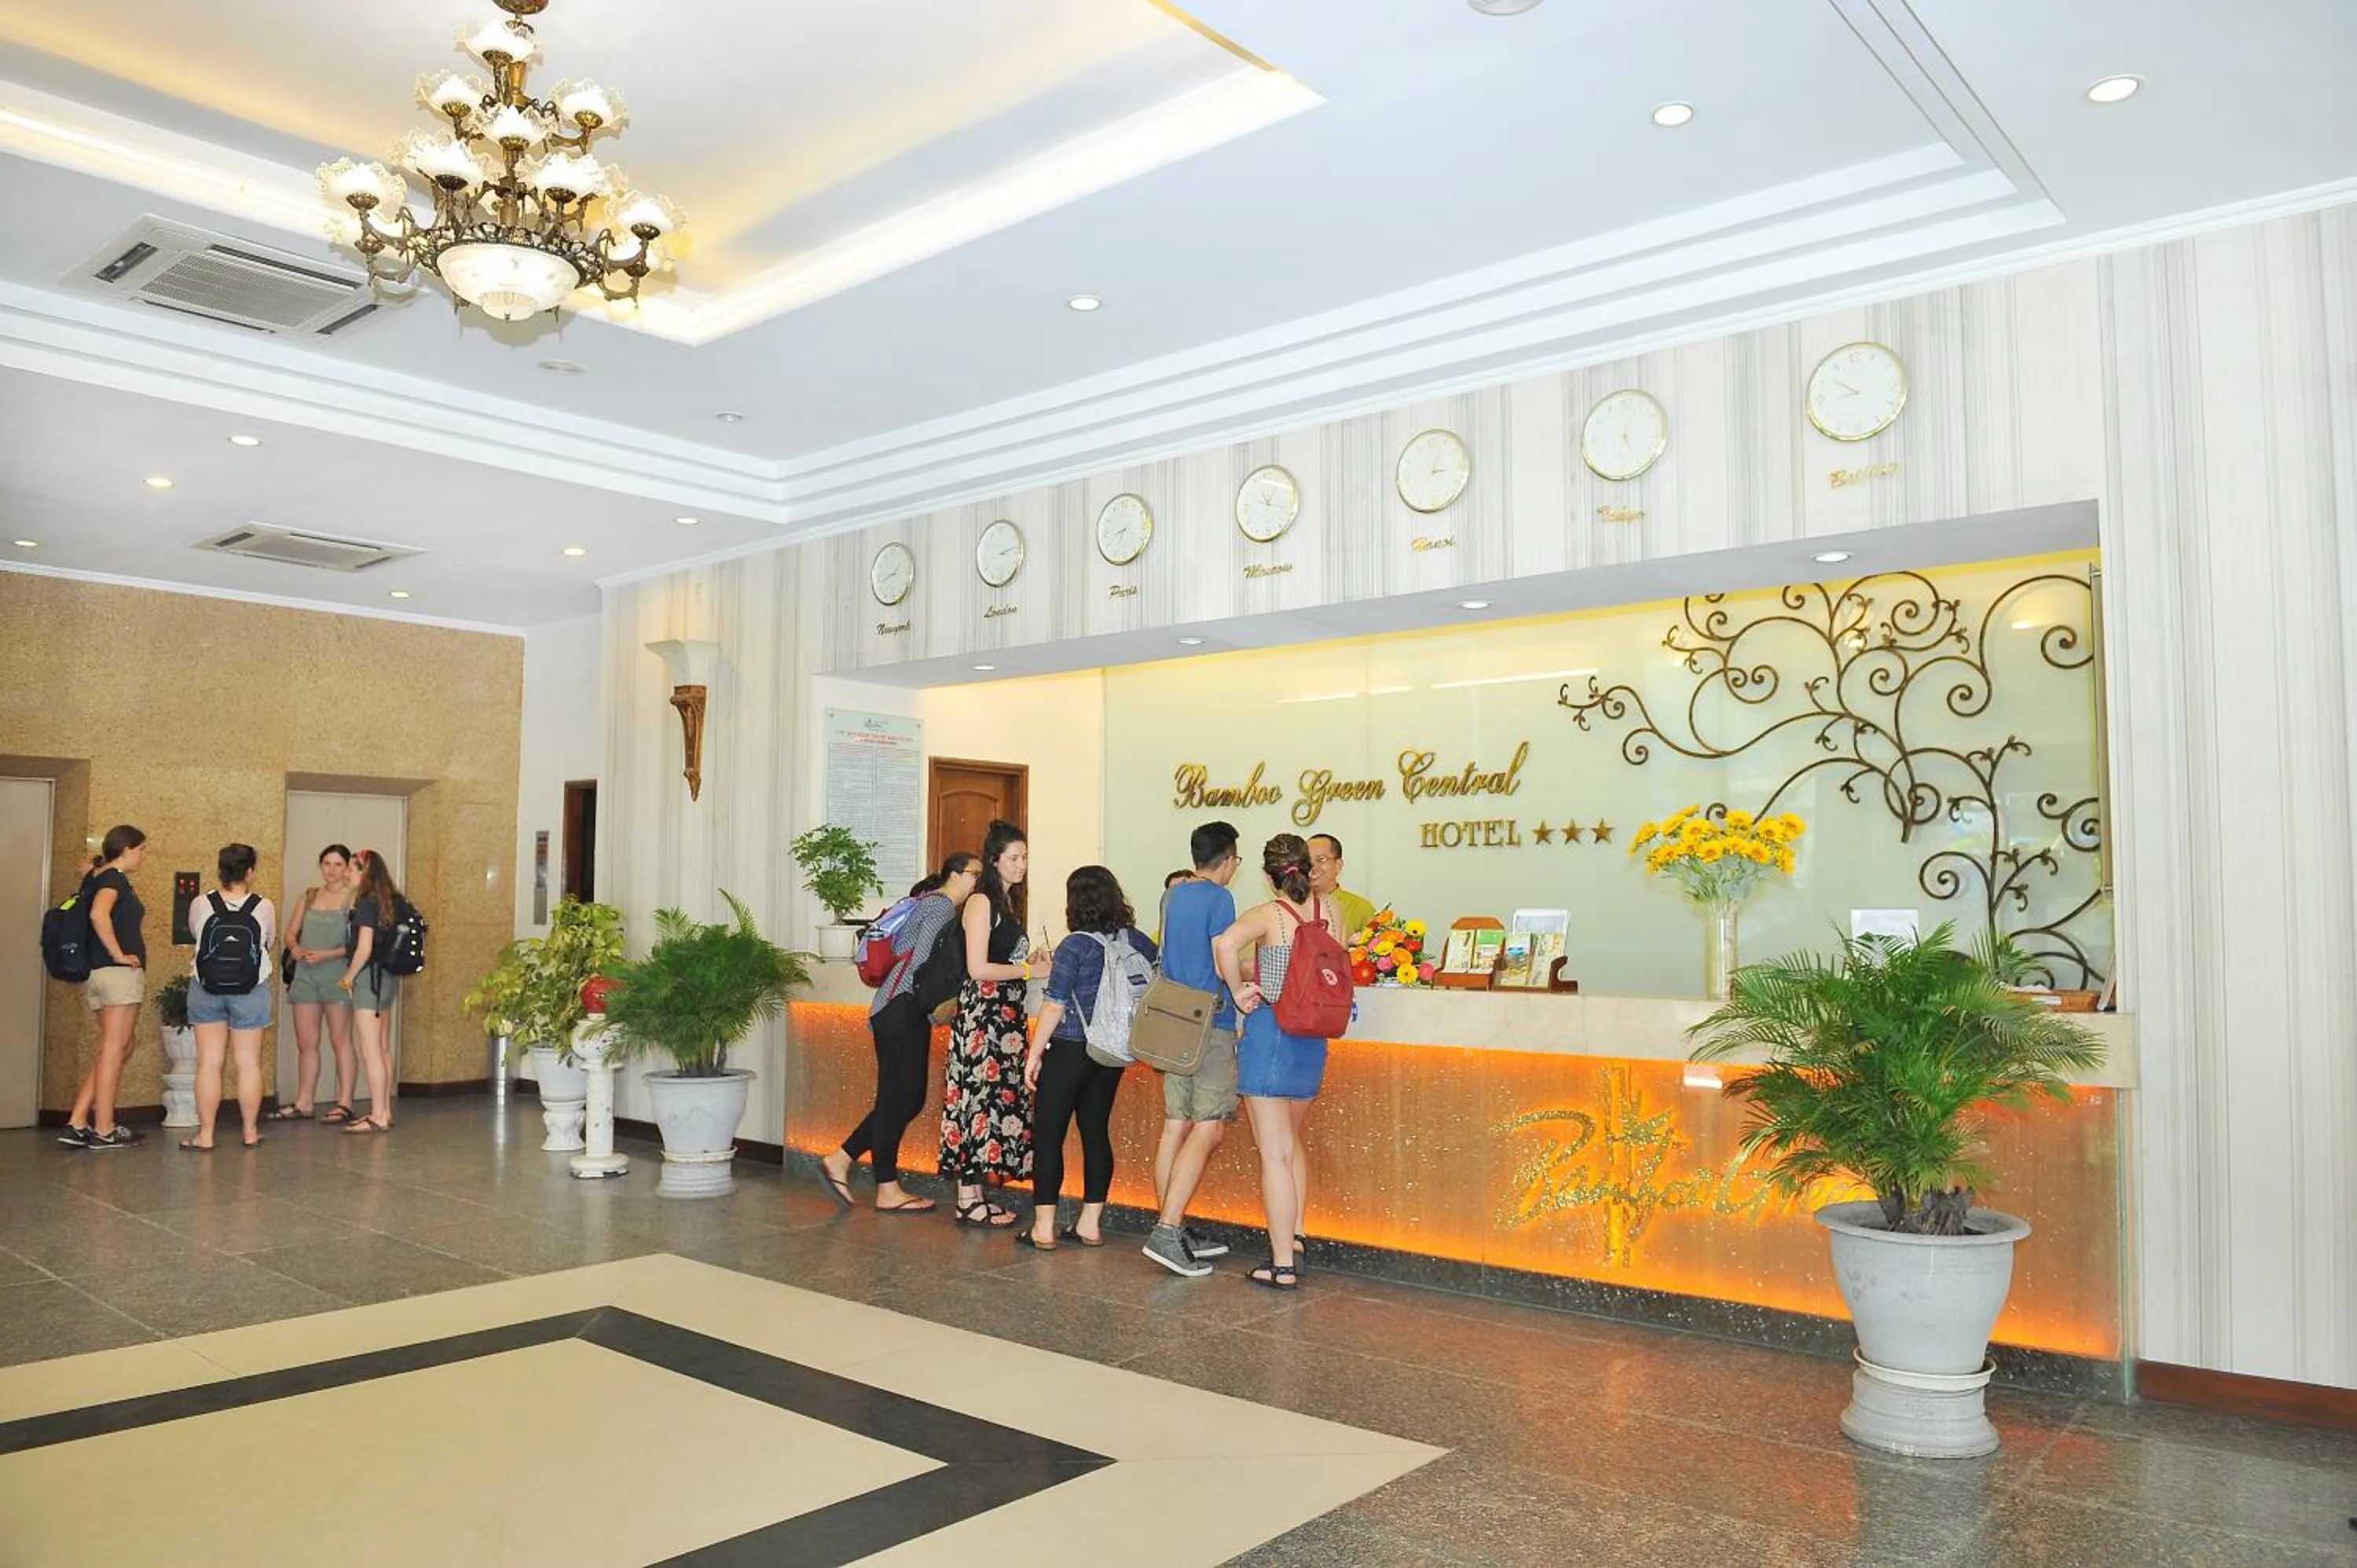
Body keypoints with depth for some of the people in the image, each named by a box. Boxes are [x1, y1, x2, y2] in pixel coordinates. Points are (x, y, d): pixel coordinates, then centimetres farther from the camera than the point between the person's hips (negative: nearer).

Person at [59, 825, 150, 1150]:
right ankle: (104, 1131, 1)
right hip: (118, 973, -9)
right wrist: (119, 955, -20)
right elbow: (99, 914, -27)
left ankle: (77, 1123, 9)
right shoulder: (115, 879, -10)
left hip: (96, 973, 9)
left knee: (118, 1050, 14)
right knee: (113, 1051, -4)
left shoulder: (96, 877, 17)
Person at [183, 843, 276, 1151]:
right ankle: (251, 1132, 12)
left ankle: (205, 1135, 7)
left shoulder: (201, 905, -6)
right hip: (251, 991, -1)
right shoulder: (264, 907, -8)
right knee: (249, 1063, 6)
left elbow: (194, 934, 14)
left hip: (206, 990, 1)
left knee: (209, 1063, 5)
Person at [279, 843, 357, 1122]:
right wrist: (295, 948, -7)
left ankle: (344, 1103, 1)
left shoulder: (354, 898, -3)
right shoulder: (309, 896, 16)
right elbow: (291, 931, 14)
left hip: (337, 974, -6)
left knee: (341, 1040, -3)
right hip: (305, 974, 6)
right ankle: (304, 1103, 16)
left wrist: (328, 954, -20)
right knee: (305, 1043, 9)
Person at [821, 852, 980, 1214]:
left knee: (908, 1099, 12)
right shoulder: (943, 905, -7)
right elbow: (920, 956, -20)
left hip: (907, 1012, 10)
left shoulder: (932, 904, 22)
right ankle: (888, 1191, 3)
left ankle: (840, 1161, 15)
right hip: (903, 1008, -10)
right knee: (898, 1098, -4)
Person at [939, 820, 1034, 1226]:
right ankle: (968, 1201, -2)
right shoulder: (981, 902, -10)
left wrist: (1031, 961, 6)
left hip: (1006, 1014, 9)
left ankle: (974, 1194, 14)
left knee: (999, 1098, 8)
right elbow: (978, 969, -15)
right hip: (981, 1014, -9)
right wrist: (1029, 970, -10)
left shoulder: (1008, 903, 16)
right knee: (980, 1098, -7)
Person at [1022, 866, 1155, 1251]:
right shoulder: (1138, 942, 1)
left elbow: (1054, 1006, -13)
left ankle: (1044, 1228, 6)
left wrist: (1034, 1054, -6)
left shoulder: (1075, 946, -14)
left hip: (1069, 1051, -6)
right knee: (1097, 1132, 13)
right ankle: (1090, 1224, 19)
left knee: (1048, 1134, 3)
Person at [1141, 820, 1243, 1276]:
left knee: (1176, 1126, 10)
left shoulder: (1172, 896, 13)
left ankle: (1172, 1230, 15)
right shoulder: (1219, 898, -10)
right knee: (1208, 1129, -6)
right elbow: (1224, 964, -15)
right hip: (1211, 1025, -8)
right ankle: (1167, 1232, -11)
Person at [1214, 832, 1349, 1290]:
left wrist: (1238, 989, -15)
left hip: (1269, 1031, -5)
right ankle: (1296, 1234, 35)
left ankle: (1283, 1265, 3)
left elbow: (1226, 943, -30)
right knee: (1291, 1140, 27)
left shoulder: (1268, 915, -11)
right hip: (1313, 1037, 6)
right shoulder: (1331, 912, 3)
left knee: (1274, 1153, 0)